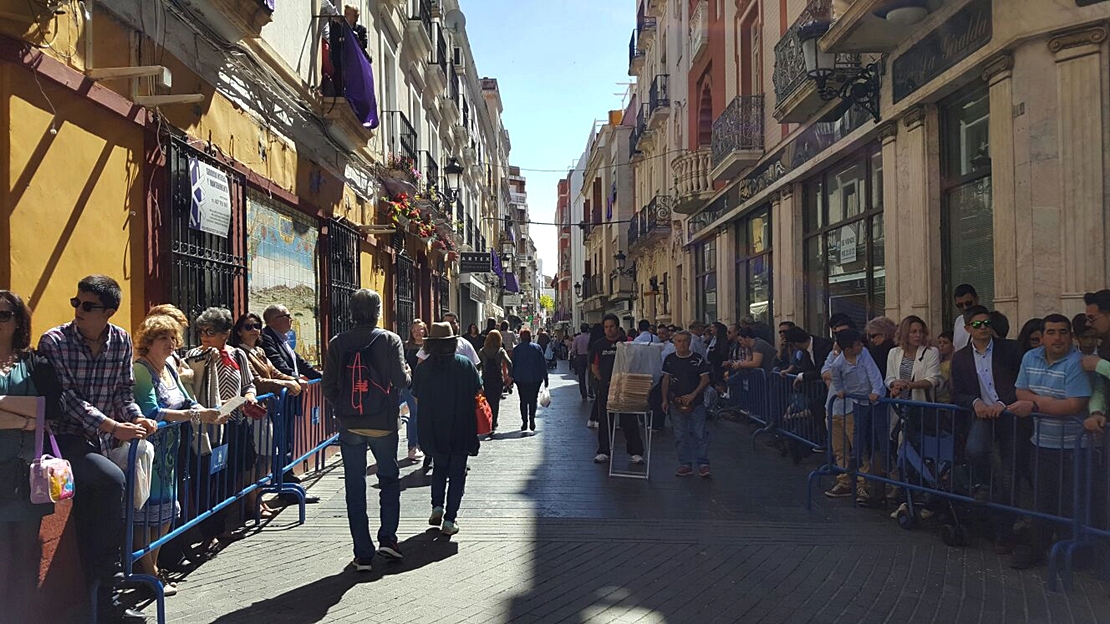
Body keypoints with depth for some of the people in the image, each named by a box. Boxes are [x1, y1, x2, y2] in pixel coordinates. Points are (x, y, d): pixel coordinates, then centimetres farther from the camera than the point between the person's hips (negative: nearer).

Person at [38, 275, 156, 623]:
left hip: (100, 443, 5)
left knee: (90, 521, 9)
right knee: (112, 480, -28)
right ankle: (105, 577, -13)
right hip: (64, 439, -5)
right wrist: (115, 427, -23)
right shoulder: (54, 341, -9)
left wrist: (136, 417, -12)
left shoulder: (121, 341, 4)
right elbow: (67, 398, -16)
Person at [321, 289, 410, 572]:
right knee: (389, 479, 19)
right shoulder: (390, 340, -7)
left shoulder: (338, 343, -1)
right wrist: (408, 371, 9)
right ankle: (388, 538, 13)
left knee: (355, 488, 7)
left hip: (350, 425, 1)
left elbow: (328, 386, -1)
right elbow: (401, 380, -13)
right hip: (384, 423, -1)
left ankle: (363, 555, 10)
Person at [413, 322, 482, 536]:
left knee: (440, 467, 22)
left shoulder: (423, 367, -5)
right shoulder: (464, 364, -8)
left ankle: (437, 506, 8)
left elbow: (417, 398, 2)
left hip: (433, 429, 2)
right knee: (457, 473, 7)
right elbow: (478, 393, -4)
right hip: (460, 430, -2)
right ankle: (449, 520, 5)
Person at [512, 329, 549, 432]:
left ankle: (524, 422, 5)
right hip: (535, 379, -1)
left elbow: (513, 364, 3)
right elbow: (543, 364, -1)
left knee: (523, 401, 8)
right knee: (533, 400, 7)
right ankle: (532, 421, -3)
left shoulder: (516, 349, 1)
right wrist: (545, 377, 4)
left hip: (520, 379, 1)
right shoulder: (537, 348, 0)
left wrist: (512, 377, 11)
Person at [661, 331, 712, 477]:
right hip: (676, 403, 3)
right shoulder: (670, 359, 5)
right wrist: (665, 399, 7)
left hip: (696, 403, -3)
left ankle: (703, 464, 6)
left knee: (699, 434, -2)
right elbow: (666, 380, 12)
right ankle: (685, 464, 15)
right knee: (680, 436, 7)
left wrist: (693, 395, -13)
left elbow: (705, 379, -4)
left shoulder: (698, 359, -4)